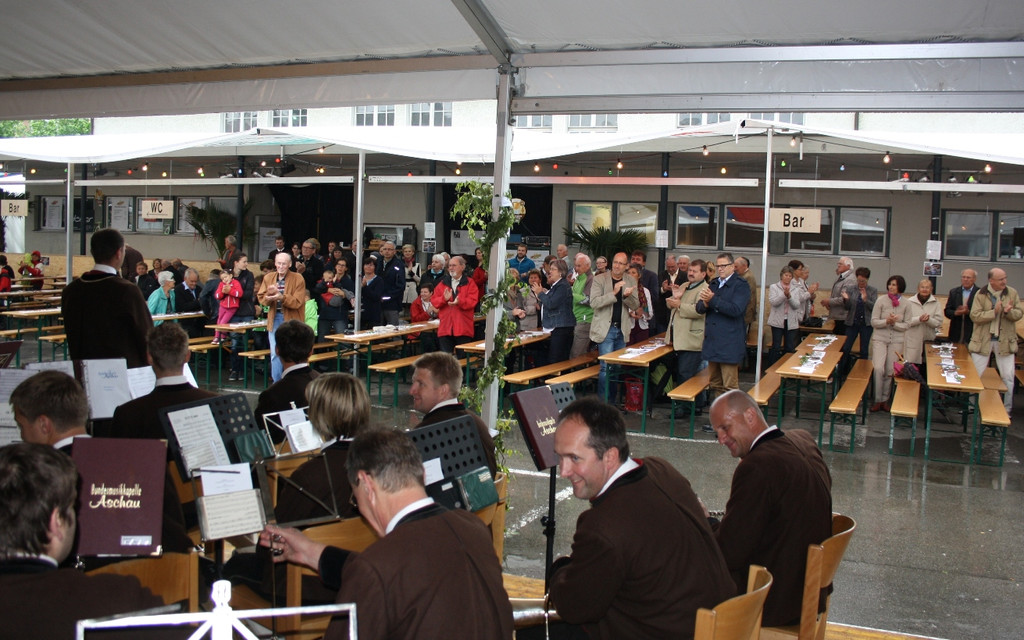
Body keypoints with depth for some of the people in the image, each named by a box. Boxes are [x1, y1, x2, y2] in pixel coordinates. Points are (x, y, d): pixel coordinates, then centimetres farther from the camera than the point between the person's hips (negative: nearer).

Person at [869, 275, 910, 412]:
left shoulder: (905, 304, 0)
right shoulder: (881, 301, -4)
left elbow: (906, 325, 2)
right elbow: (873, 322, -4)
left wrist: (894, 323, -16)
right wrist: (886, 321, -21)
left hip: (897, 341, 2)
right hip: (880, 339, -1)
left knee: (890, 371, 5)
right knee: (878, 368, -14)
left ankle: (885, 400, 18)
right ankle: (877, 400, -2)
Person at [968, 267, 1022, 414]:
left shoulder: (1012, 293, -1)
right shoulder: (980, 294, -7)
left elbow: (1019, 313, 0)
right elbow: (974, 316, -13)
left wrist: (1009, 312, -22)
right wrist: (994, 312, -24)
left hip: (1005, 341, 1)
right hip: (983, 340, -1)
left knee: (1008, 377, 5)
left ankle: (1007, 410, 18)